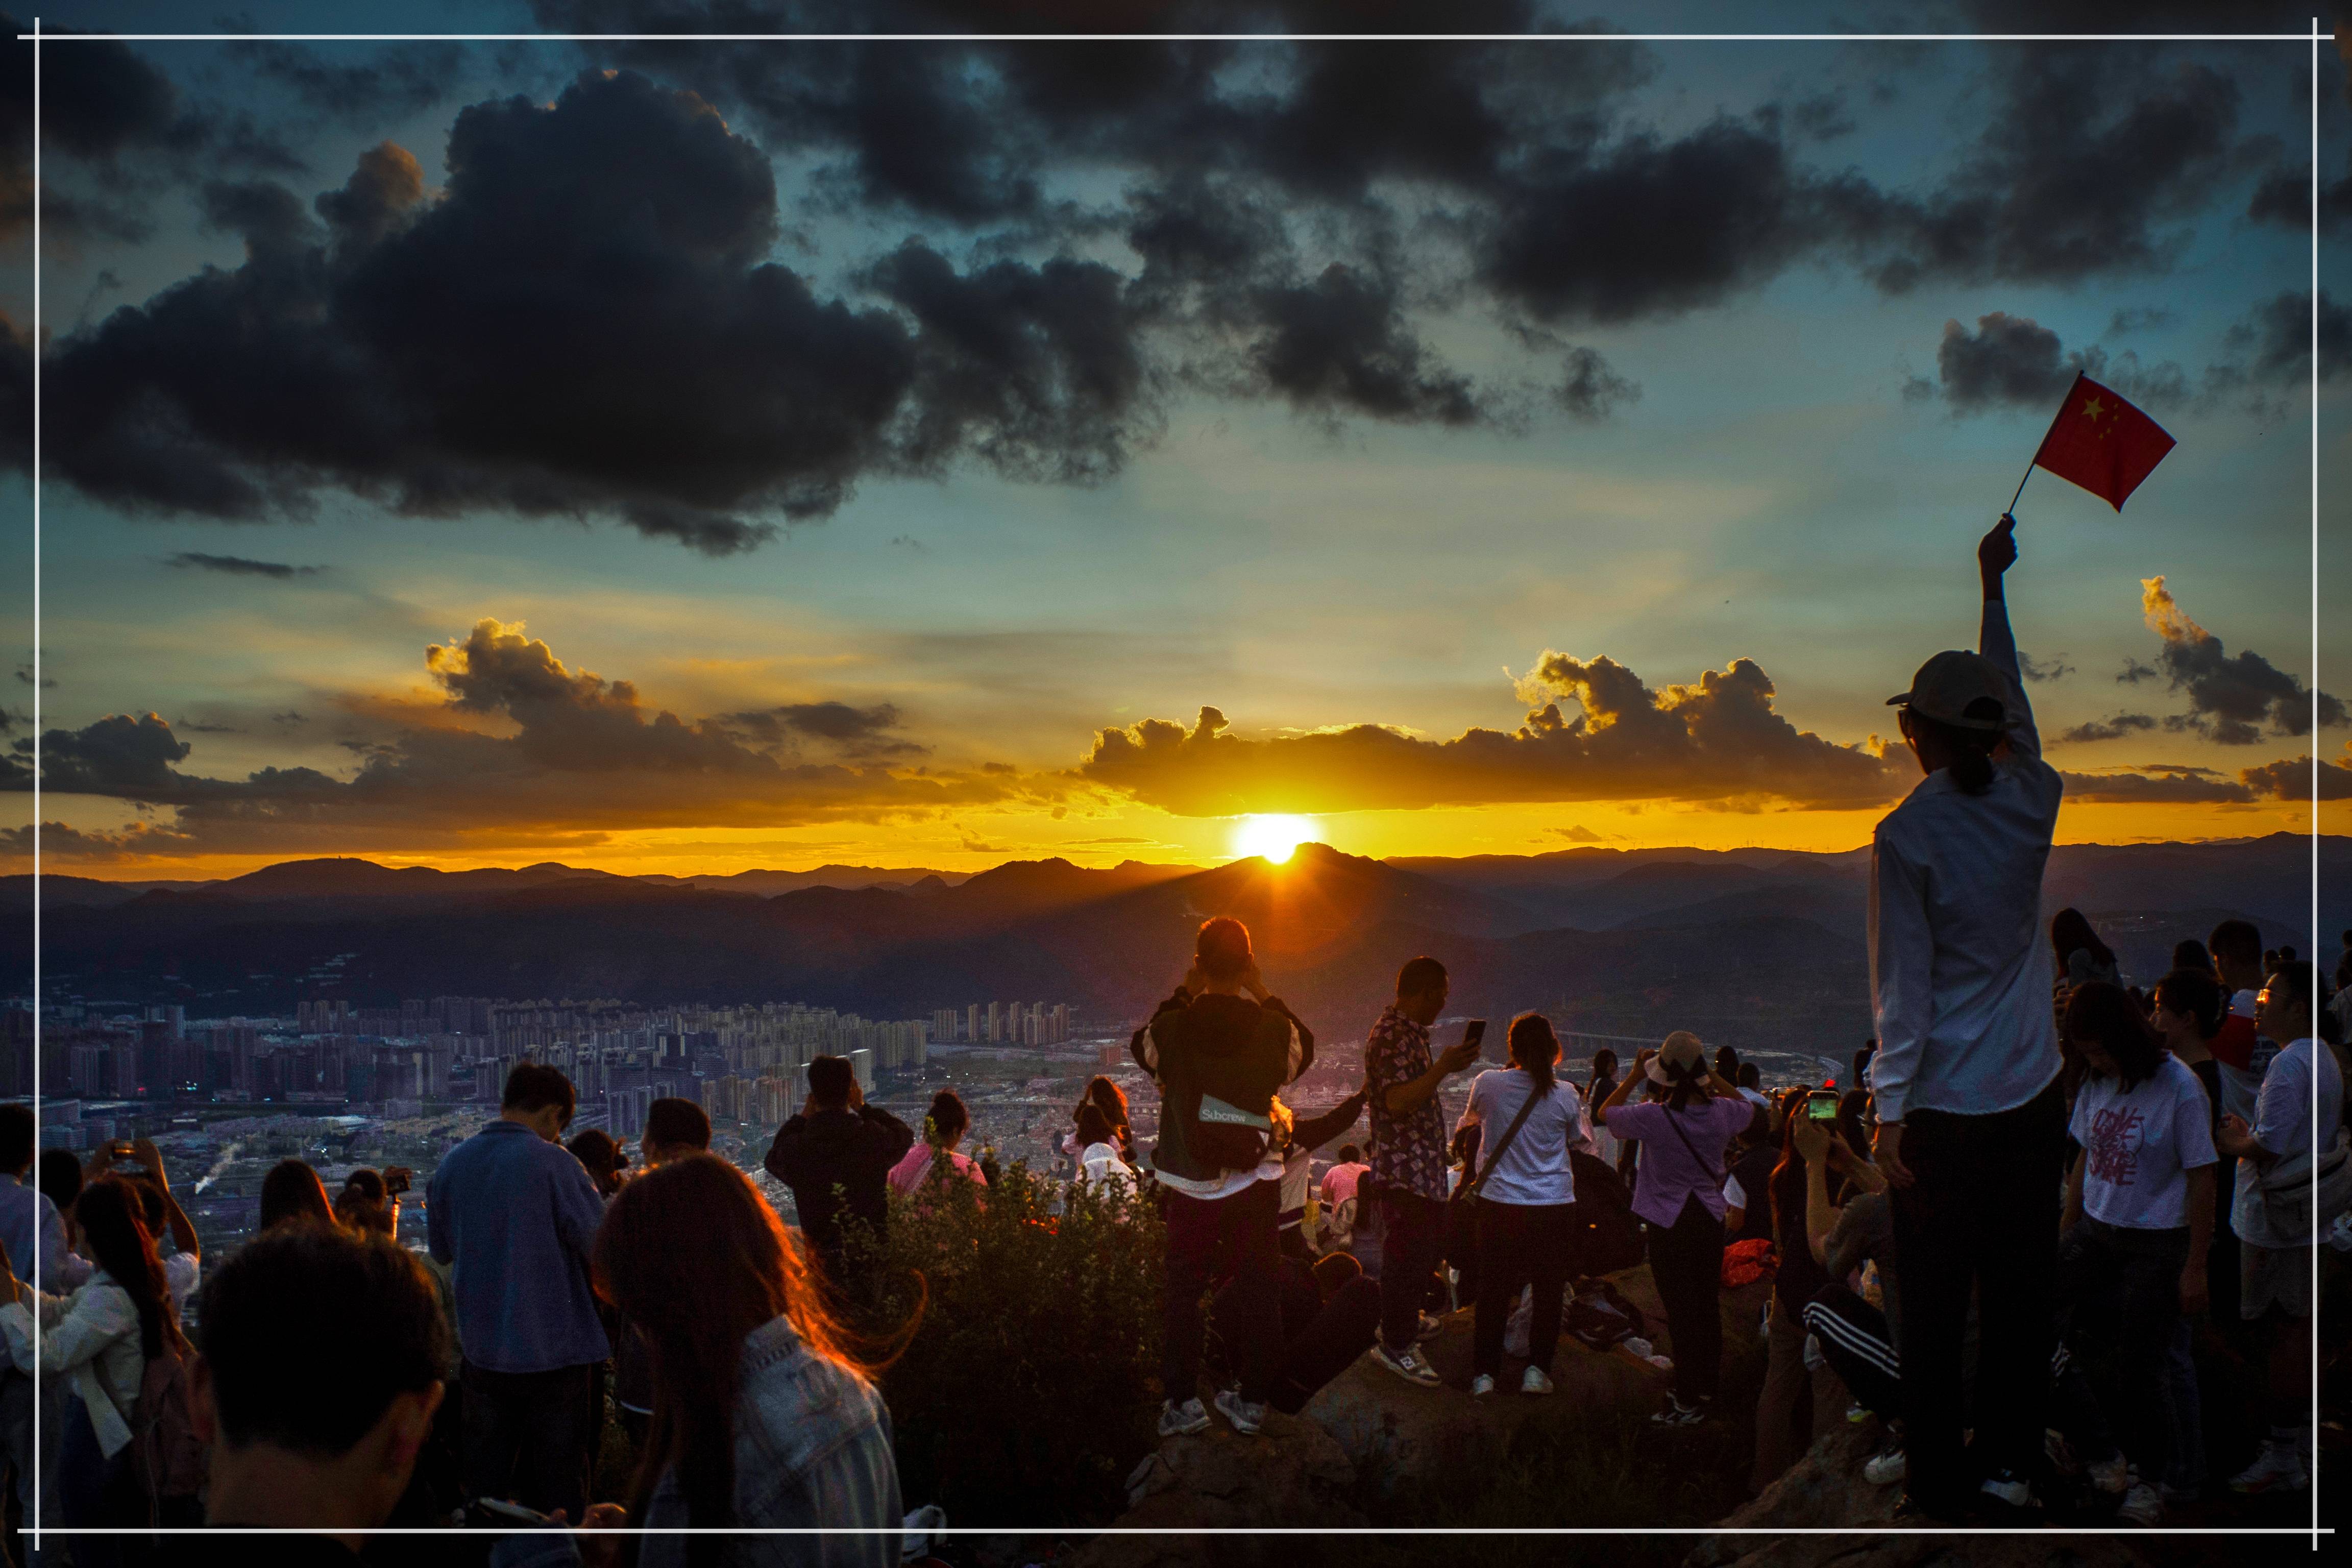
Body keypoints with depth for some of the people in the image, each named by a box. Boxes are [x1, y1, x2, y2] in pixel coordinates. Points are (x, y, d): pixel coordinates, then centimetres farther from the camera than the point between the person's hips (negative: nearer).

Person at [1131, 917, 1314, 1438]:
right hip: (1256, 1183, 0)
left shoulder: (1174, 1027, -12)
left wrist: (1181, 994, 13)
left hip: (1191, 1184, 0)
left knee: (1182, 1291, 13)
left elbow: (1142, 1046, 12)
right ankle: (1252, 1400, 16)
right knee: (1258, 1291, 12)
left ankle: (1182, 1402, 15)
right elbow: (1305, 1050, 13)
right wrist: (1265, 995, 10)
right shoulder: (1274, 1027, -11)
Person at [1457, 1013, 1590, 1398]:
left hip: (1500, 1204, 1)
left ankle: (1484, 1373, 12)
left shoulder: (1488, 1084, -5)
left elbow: (1468, 1121, 16)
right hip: (1553, 1205, -1)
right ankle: (1537, 1370, 13)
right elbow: (1583, 1145, 9)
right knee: (1548, 1292, 13)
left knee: (1493, 1291, 10)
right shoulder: (1565, 1095, -6)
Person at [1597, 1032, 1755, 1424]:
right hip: (1711, 1219, 4)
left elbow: (1606, 1112, -3)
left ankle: (1689, 1401, 5)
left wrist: (1633, 1077, 3)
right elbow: (1749, 1108, 17)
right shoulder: (1722, 1113, -9)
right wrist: (1712, 1078, 10)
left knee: (1681, 1310, 2)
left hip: (1668, 1226, -4)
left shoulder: (1653, 1117, -21)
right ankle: (1707, 1385, 31)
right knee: (1707, 1306, 17)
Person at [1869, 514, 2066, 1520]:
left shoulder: (1906, 835, -13)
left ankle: (1939, 1488, 15)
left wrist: (1890, 1108, -8)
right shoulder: (2030, 800, 0)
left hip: (1944, 1107, -4)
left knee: (1935, 1307, 6)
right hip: (2033, 1096, 4)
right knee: (2022, 1290, 15)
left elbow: (1903, 983, -13)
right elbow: (2013, 698, 19)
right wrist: (1993, 582, 33)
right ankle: (2009, 1463, 25)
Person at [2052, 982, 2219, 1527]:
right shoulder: (2097, 1083, 4)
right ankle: (2103, 1459, 10)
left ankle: (2148, 1482, 22)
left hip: (2157, 1243, -6)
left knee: (2141, 1365, 1)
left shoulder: (2179, 1089, -14)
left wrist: (2195, 1267, -9)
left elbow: (2202, 1180, -10)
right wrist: (2066, 1237, 16)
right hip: (2096, 1232, 6)